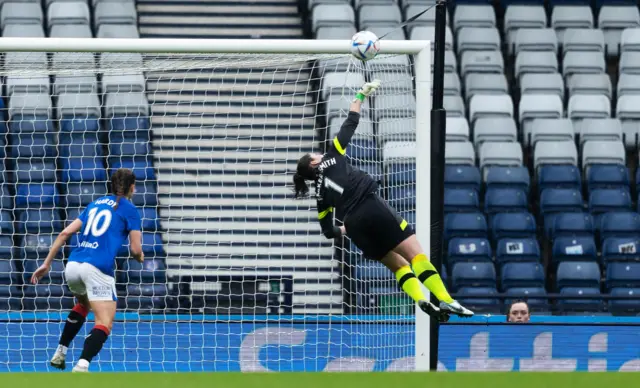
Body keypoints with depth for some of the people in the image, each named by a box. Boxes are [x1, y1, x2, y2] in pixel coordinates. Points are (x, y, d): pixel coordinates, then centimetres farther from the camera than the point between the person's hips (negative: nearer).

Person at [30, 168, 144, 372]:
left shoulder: (95, 204, 22)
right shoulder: (129, 209, 6)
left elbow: (65, 233, 16)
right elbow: (136, 250, 3)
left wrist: (47, 263, 18)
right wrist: (140, 257, 27)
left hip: (73, 266, 7)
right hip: (98, 269, -7)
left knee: (84, 304, 35)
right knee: (105, 323, -7)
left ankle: (60, 354, 33)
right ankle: (81, 366, -30)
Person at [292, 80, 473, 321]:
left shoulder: (321, 193, 22)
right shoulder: (331, 158, 15)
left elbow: (329, 231, 22)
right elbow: (350, 123, 15)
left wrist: (346, 229, 43)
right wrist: (361, 96, 26)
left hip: (355, 225, 4)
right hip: (372, 208, -4)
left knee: (397, 264, 13)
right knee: (416, 255, -9)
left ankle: (421, 301, -15)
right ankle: (446, 301, -25)